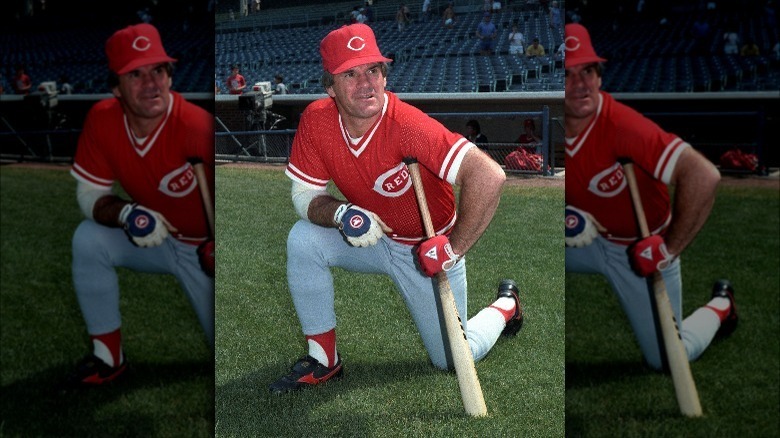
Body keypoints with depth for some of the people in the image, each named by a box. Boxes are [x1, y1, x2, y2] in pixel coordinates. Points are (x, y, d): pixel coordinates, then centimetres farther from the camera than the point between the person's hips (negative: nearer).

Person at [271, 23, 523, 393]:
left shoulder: (406, 124, -34)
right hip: (373, 240, 4)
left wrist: (454, 248, -33)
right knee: (303, 239, -21)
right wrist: (341, 214, -31)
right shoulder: (316, 120, -18)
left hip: (427, 251, -4)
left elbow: (488, 175, -41)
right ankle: (323, 360, -3)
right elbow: (305, 195, -8)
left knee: (451, 360, 2)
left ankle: (505, 305, 35)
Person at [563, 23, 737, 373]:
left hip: (643, 251, -5)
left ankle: (719, 306, 33)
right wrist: (565, 214, -17)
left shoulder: (622, 126, -33)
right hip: (589, 240, 5)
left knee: (667, 358, 3)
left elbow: (704, 176, -39)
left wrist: (670, 249, -30)